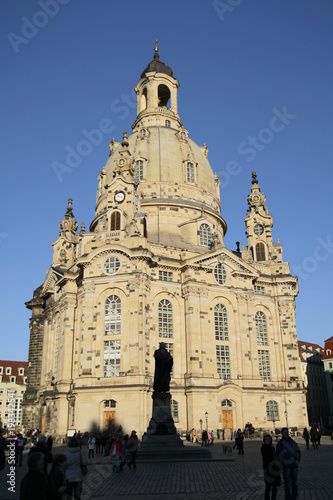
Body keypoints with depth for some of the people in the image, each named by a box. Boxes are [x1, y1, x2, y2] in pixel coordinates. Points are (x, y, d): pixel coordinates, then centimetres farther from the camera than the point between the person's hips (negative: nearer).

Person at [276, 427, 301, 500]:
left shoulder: (292, 442, 7)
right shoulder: (280, 443, -4)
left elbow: (298, 451, 11)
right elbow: (278, 455, -2)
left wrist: (298, 460, -5)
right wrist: (280, 465, -8)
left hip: (294, 466, 4)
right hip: (286, 466, -4)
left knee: (295, 483, 10)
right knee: (287, 483, 4)